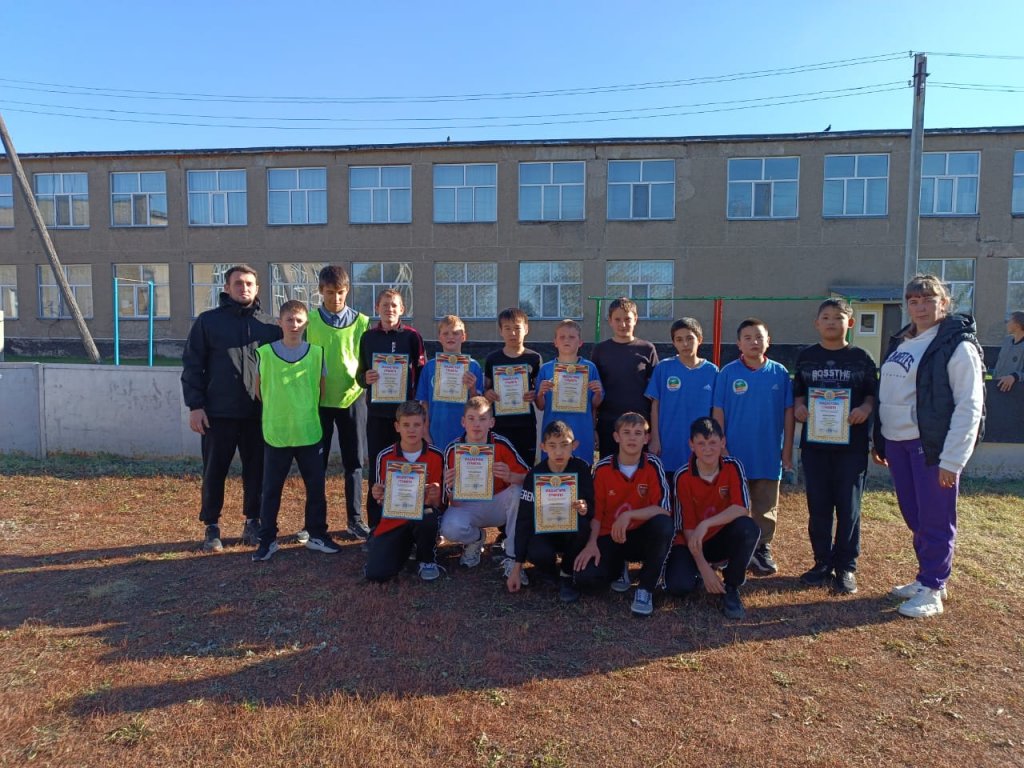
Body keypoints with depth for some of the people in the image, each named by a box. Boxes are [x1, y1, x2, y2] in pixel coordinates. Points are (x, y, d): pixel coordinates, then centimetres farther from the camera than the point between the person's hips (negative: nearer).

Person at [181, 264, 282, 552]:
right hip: (218, 412, -1)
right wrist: (195, 405, -5)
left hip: (259, 413, 1)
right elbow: (192, 366, 2)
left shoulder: (270, 325, 7)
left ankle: (253, 521, 22)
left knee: (257, 471, 8)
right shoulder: (208, 321, 4)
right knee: (214, 472, 6)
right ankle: (212, 527, 18)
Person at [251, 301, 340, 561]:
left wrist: (308, 411, 9)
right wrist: (276, 411, 9)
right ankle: (267, 540, 21)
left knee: (316, 487, 9)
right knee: (271, 489, 8)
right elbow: (259, 388, 7)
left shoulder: (316, 352, 1)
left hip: (310, 433, 1)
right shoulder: (265, 352, -2)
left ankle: (317, 535, 24)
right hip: (276, 434, -1)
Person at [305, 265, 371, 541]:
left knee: (352, 461, 7)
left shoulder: (361, 322, 0)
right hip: (319, 400, 0)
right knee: (317, 461, 8)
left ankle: (355, 519, 17)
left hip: (350, 398, 1)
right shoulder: (310, 321, -1)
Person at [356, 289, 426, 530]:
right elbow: (359, 374, 10)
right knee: (376, 467, 5)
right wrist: (365, 379, -13)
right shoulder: (368, 337, 6)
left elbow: (421, 373, 2)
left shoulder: (412, 336, 0)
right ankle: (375, 524, 15)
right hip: (377, 411, 2)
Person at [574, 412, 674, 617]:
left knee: (664, 525, -35)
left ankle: (645, 589, -15)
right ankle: (619, 567, 12)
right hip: (610, 537, 1)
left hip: (641, 536, -1)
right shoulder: (602, 468, -6)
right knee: (585, 577, -25)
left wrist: (629, 515, -31)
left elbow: (663, 509, -18)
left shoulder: (653, 465, -10)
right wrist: (592, 543, -16)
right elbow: (596, 512, 0)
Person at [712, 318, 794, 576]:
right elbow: (718, 412, -4)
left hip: (769, 456, 2)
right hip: (735, 455, -1)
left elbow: (788, 412, 3)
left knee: (766, 508, 13)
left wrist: (787, 450, 2)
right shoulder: (727, 373, -6)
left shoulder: (780, 373, 0)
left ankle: (762, 550, 27)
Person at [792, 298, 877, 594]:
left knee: (848, 507, 3)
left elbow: (873, 393, 5)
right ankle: (823, 563, 20)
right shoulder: (806, 356, 7)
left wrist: (866, 408, -15)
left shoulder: (861, 358, 3)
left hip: (851, 445, -2)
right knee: (818, 506, 7)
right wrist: (799, 407, -6)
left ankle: (846, 567, 15)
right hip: (814, 443, 2)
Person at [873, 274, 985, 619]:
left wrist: (952, 459, -16)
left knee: (935, 520, 2)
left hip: (932, 445, -7)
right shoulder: (900, 342, 13)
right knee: (913, 516, 15)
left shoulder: (958, 345, -9)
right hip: (897, 443, 7)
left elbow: (969, 406, -13)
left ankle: (932, 590, 14)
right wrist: (879, 442, 15)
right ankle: (926, 577, 30)